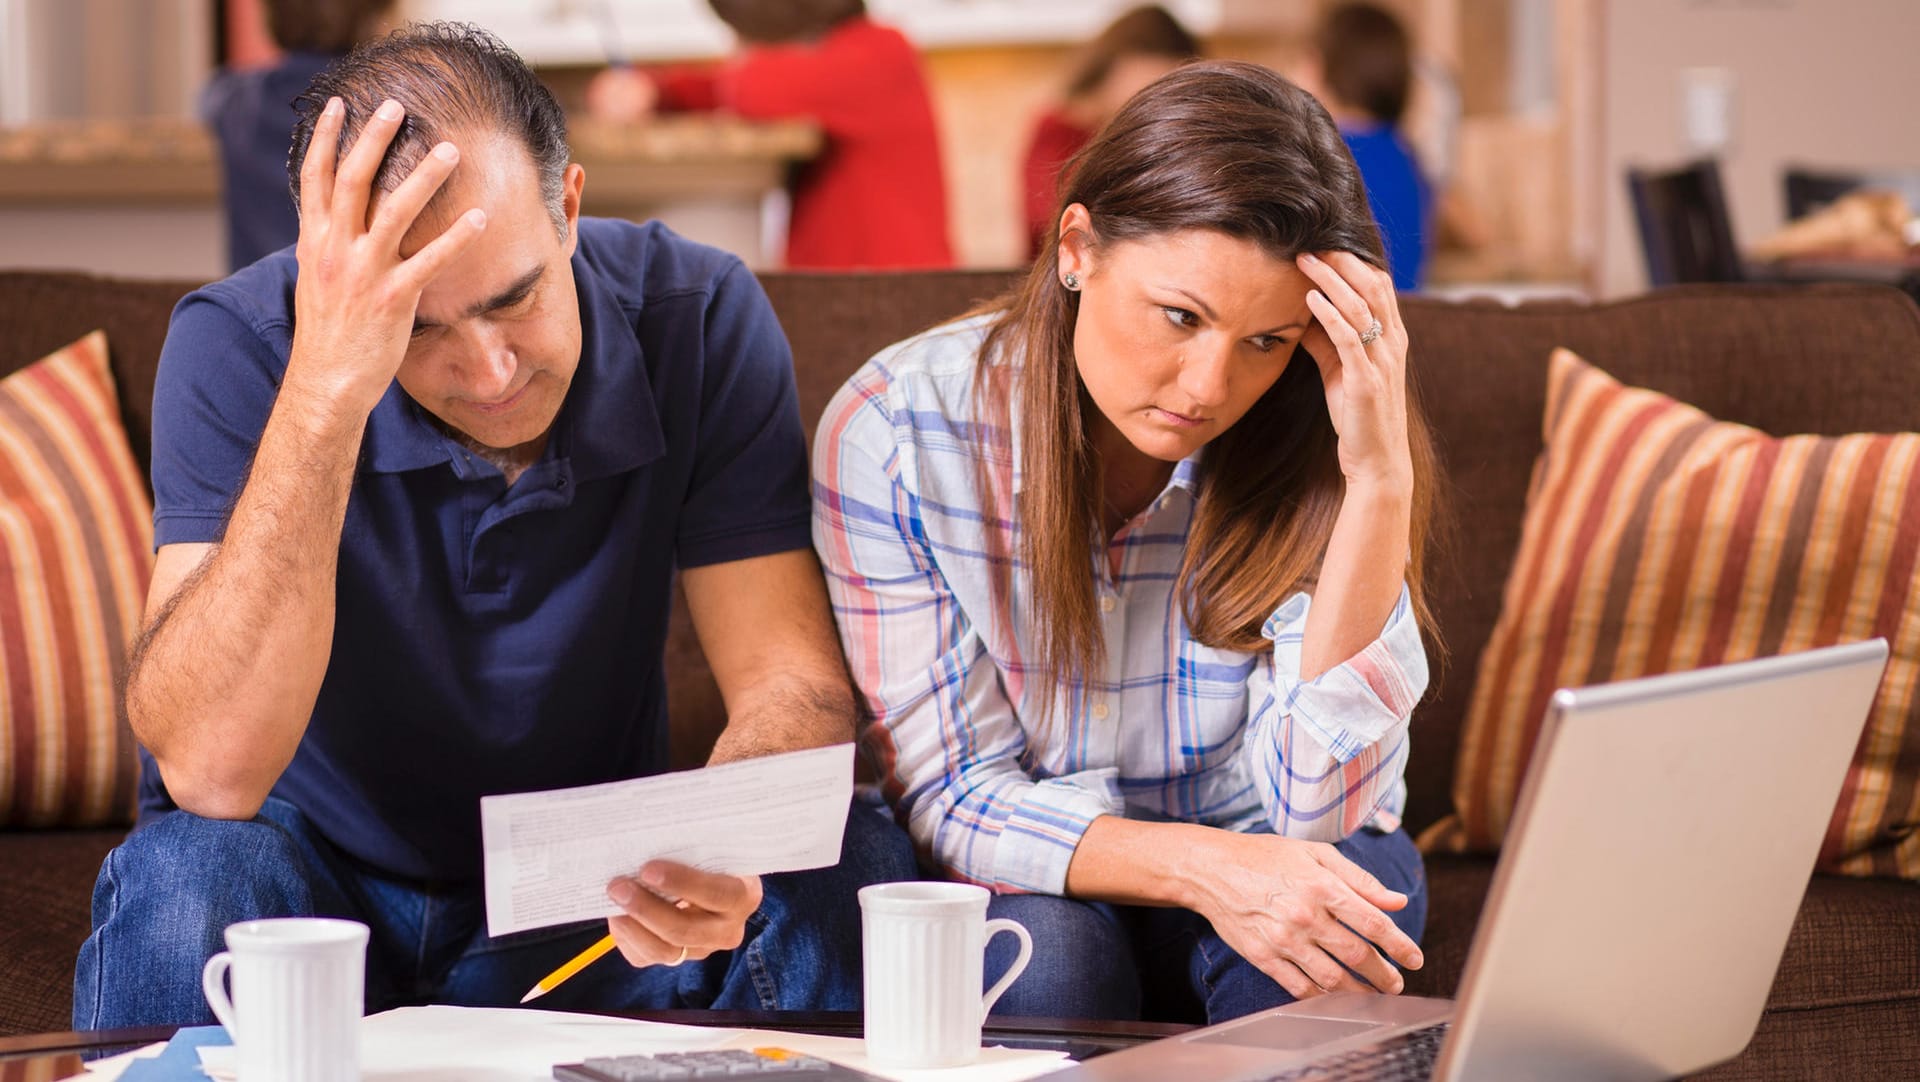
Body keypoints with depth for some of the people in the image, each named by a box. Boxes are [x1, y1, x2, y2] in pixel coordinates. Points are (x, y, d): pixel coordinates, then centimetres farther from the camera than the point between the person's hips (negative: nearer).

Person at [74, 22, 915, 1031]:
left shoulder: (698, 318, -14)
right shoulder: (237, 344, -21)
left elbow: (792, 682, -15)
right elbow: (209, 772, -33)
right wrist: (322, 390, -41)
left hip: (582, 896, 3)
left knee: (852, 867, -25)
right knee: (188, 881, -36)